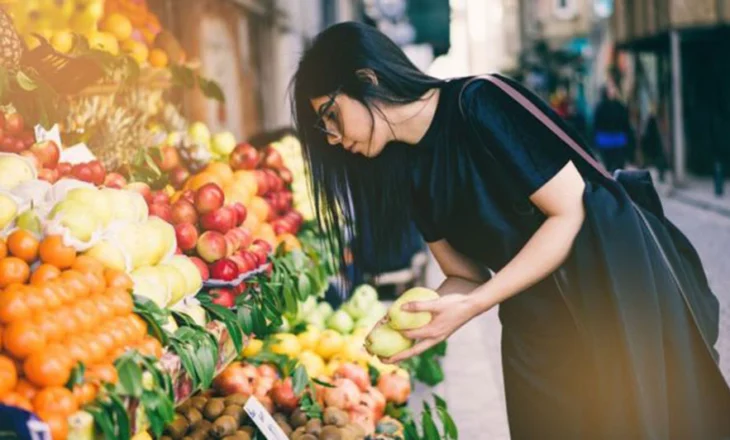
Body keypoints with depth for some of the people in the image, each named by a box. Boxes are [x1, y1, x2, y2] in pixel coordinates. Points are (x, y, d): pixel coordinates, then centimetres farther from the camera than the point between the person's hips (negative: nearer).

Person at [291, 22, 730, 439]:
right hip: (537, 328, 7)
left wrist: (471, 307, -23)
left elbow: (571, 212, -20)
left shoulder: (479, 104, -19)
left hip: (620, 288, -6)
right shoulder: (409, 172, 4)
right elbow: (467, 275, 8)